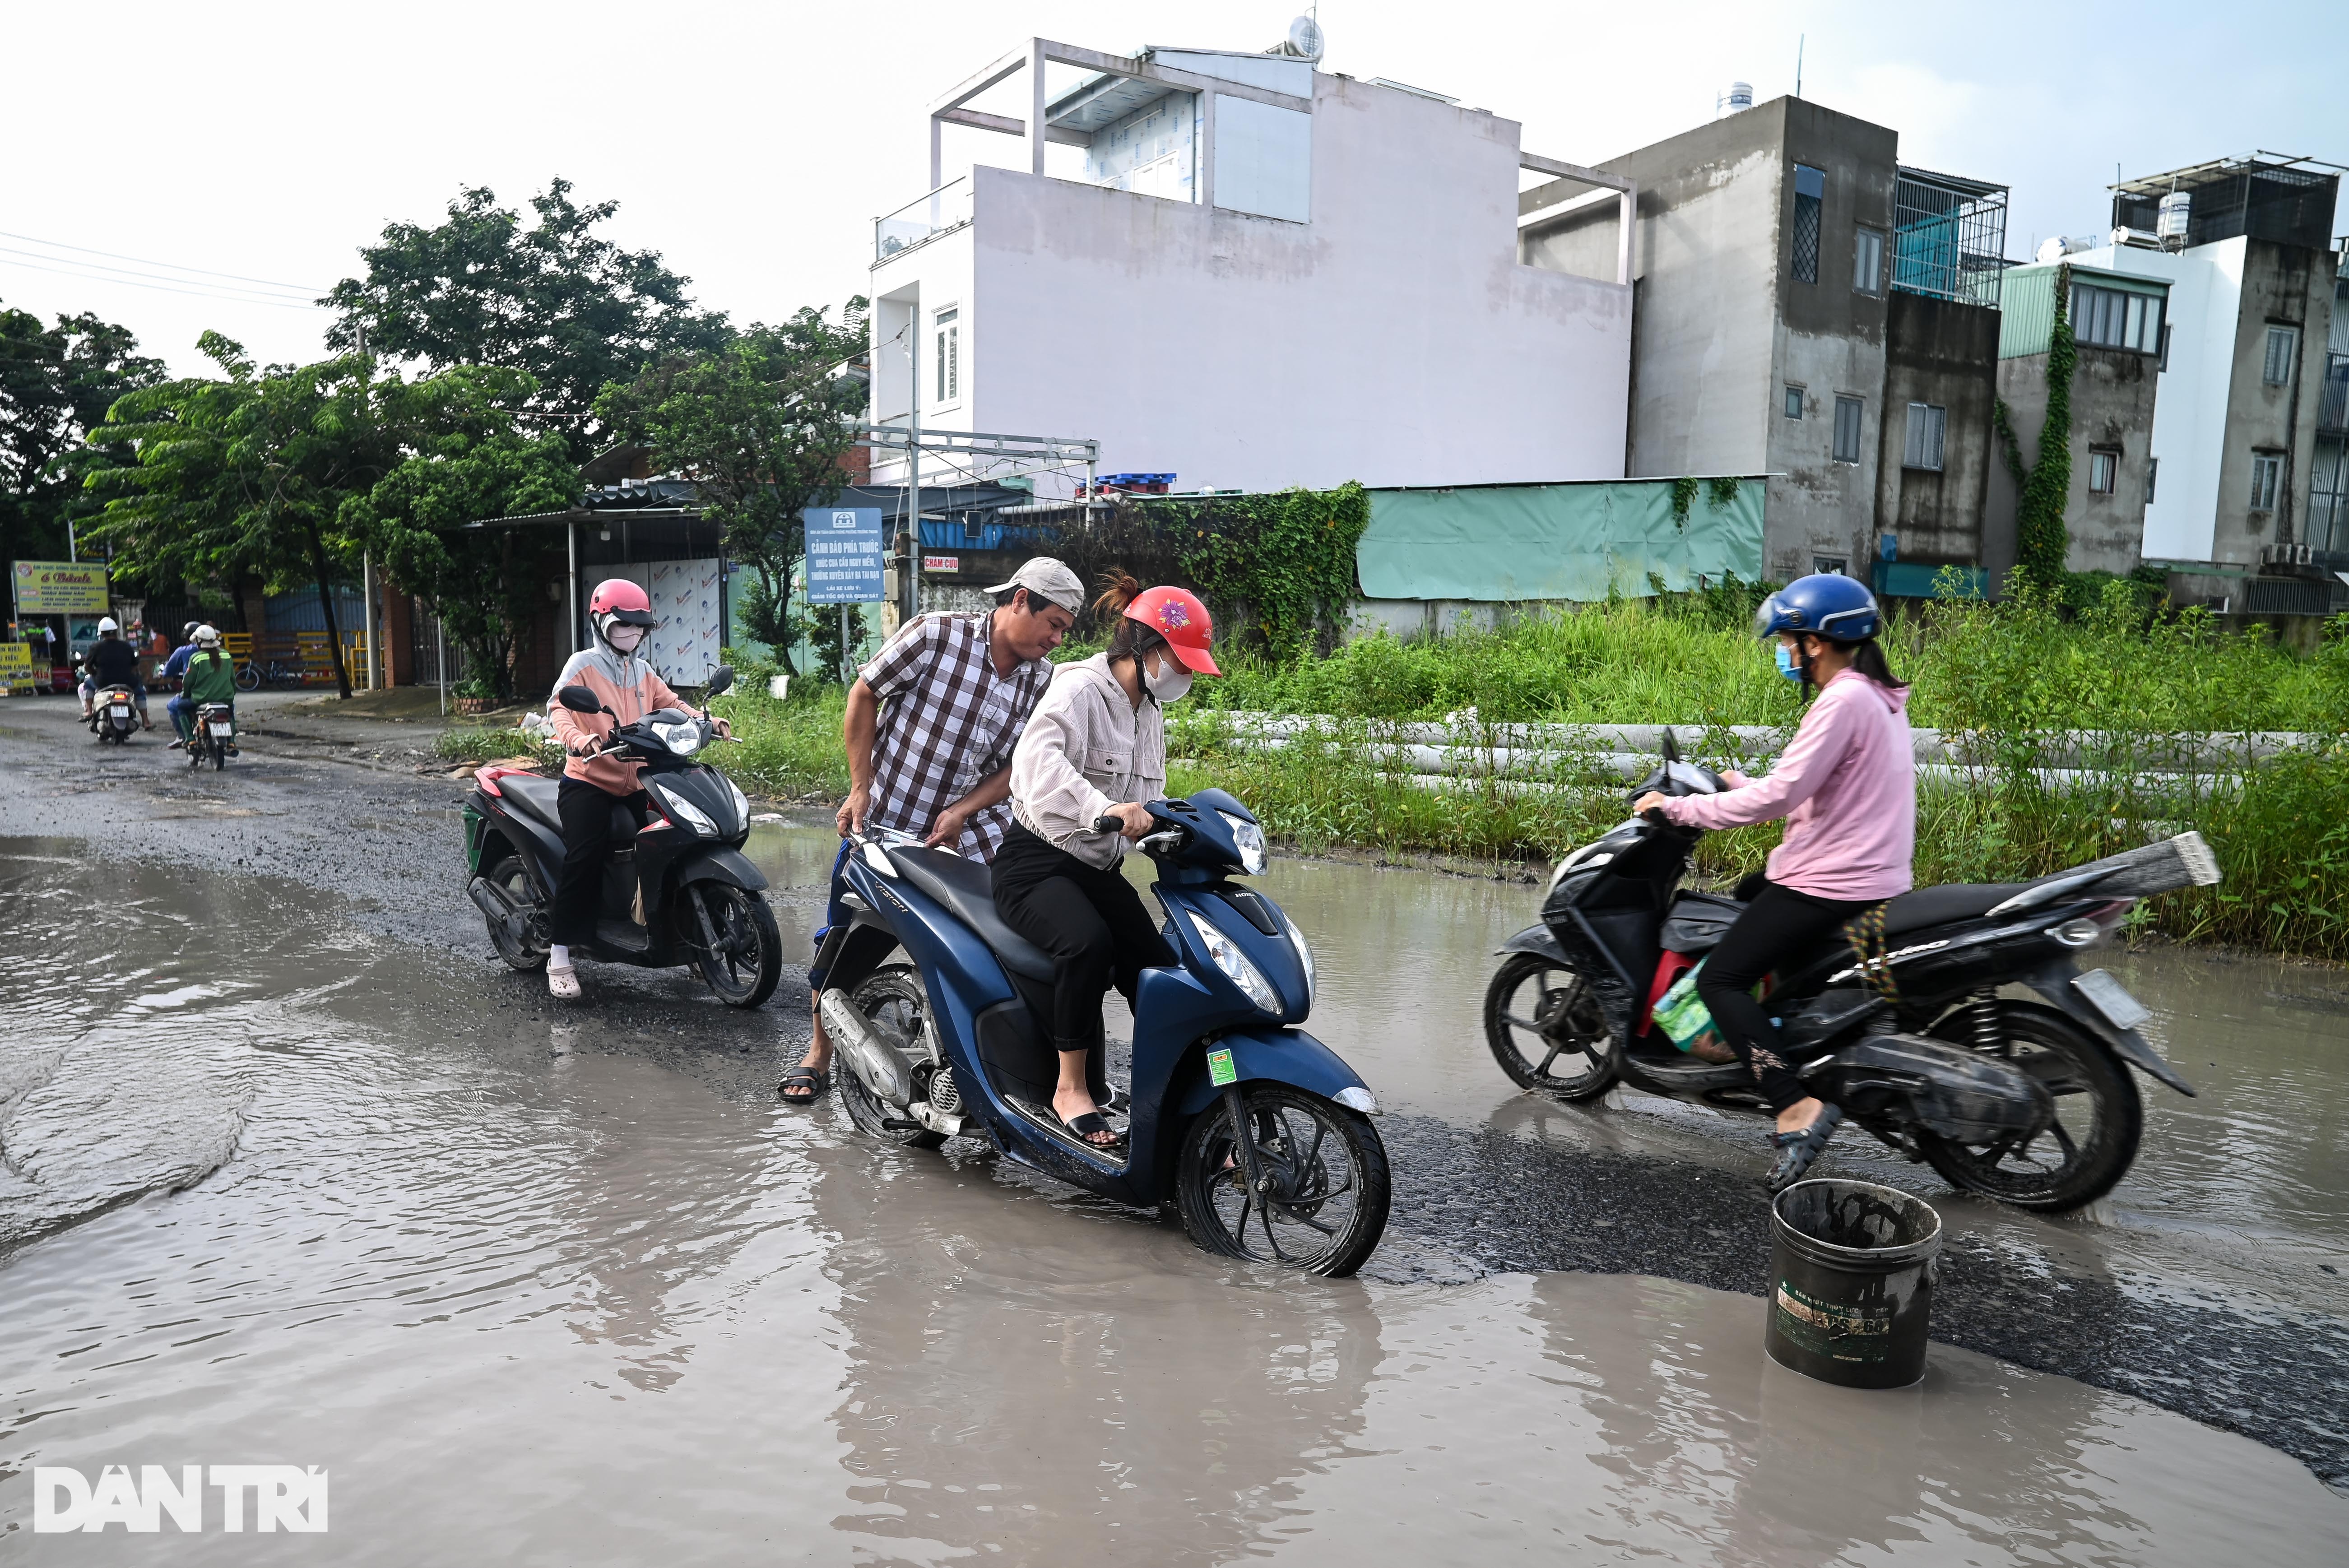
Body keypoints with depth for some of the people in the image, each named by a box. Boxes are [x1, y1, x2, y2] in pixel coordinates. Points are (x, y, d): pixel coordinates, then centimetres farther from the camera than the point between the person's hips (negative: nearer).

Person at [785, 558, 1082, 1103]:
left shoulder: (1042, 680, -3)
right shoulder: (935, 635, -16)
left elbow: (1020, 767, 1)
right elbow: (864, 694, -7)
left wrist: (961, 811, -14)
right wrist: (861, 791, -7)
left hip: (965, 832, 3)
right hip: (881, 823, -2)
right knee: (843, 942, 7)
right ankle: (819, 1055, 27)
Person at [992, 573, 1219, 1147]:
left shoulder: (1151, 713, 13)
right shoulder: (1080, 689, -15)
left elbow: (1146, 801, 19)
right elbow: (1037, 760, -36)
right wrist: (1106, 807, -51)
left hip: (1101, 870, 8)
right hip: (1038, 860, -8)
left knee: (1159, 970, -8)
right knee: (1088, 943, -35)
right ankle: (1071, 1090, -19)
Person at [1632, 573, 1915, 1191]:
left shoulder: (1844, 701, -18)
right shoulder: (1879, 696, 13)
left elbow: (1779, 796, -23)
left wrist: (1680, 808, -16)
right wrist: (1741, 785, 19)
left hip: (1830, 884, -11)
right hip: (1874, 874, 11)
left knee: (1720, 980, -10)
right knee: (1745, 898, 29)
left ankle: (1797, 1107, -20)